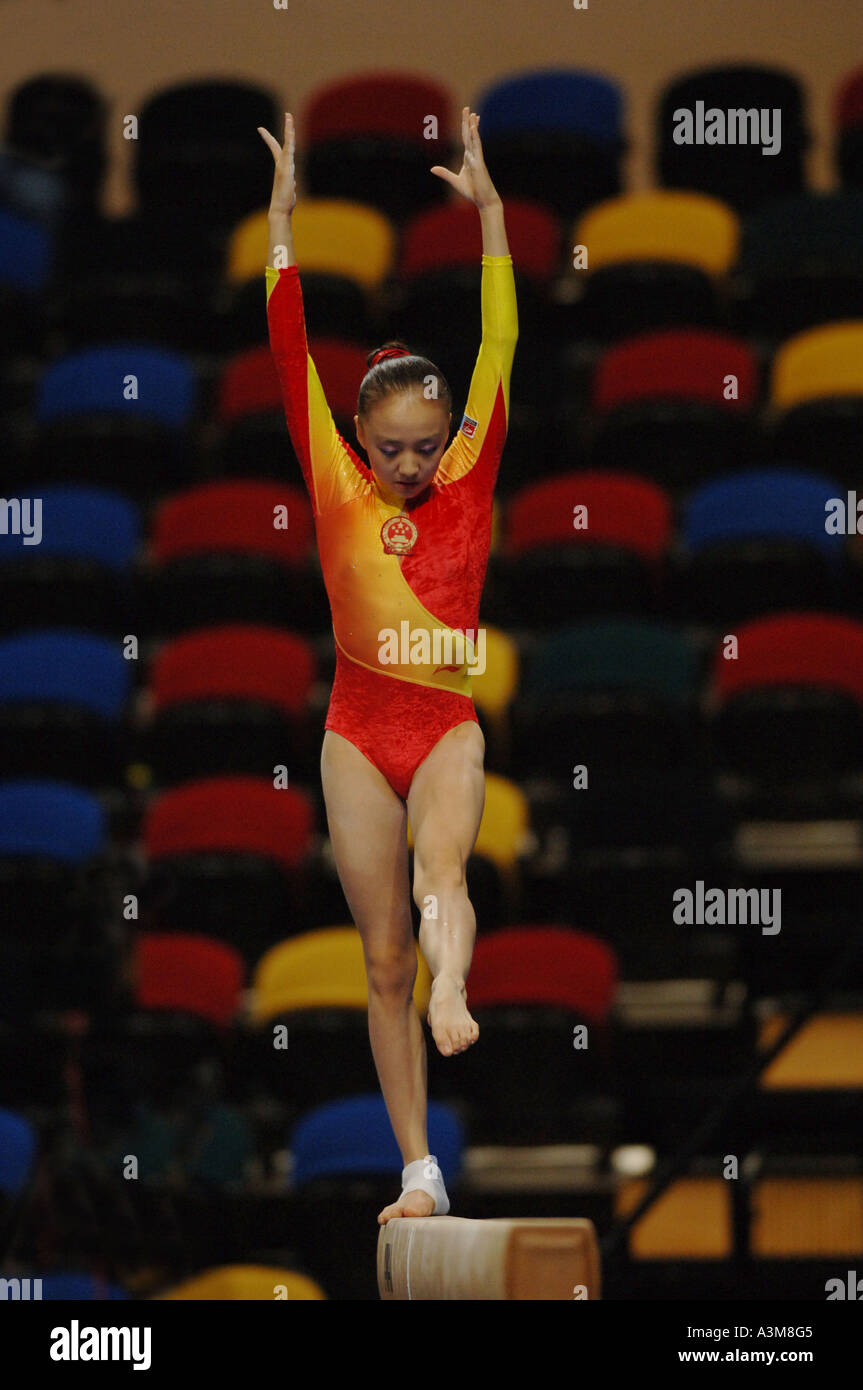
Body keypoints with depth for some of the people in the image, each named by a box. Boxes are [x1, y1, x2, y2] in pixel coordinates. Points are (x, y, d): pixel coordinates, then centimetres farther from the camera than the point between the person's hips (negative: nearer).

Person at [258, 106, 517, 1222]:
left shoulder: (468, 489, 2)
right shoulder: (336, 490, 2)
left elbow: (498, 354, -2)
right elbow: (292, 357, -1)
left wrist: (488, 211, -6)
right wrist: (283, 219, -4)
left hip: (449, 727, -1)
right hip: (360, 730, 1)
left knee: (441, 860, -33)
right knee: (384, 959, 2)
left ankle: (450, 1000, -60)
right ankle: (420, 1172, 6)